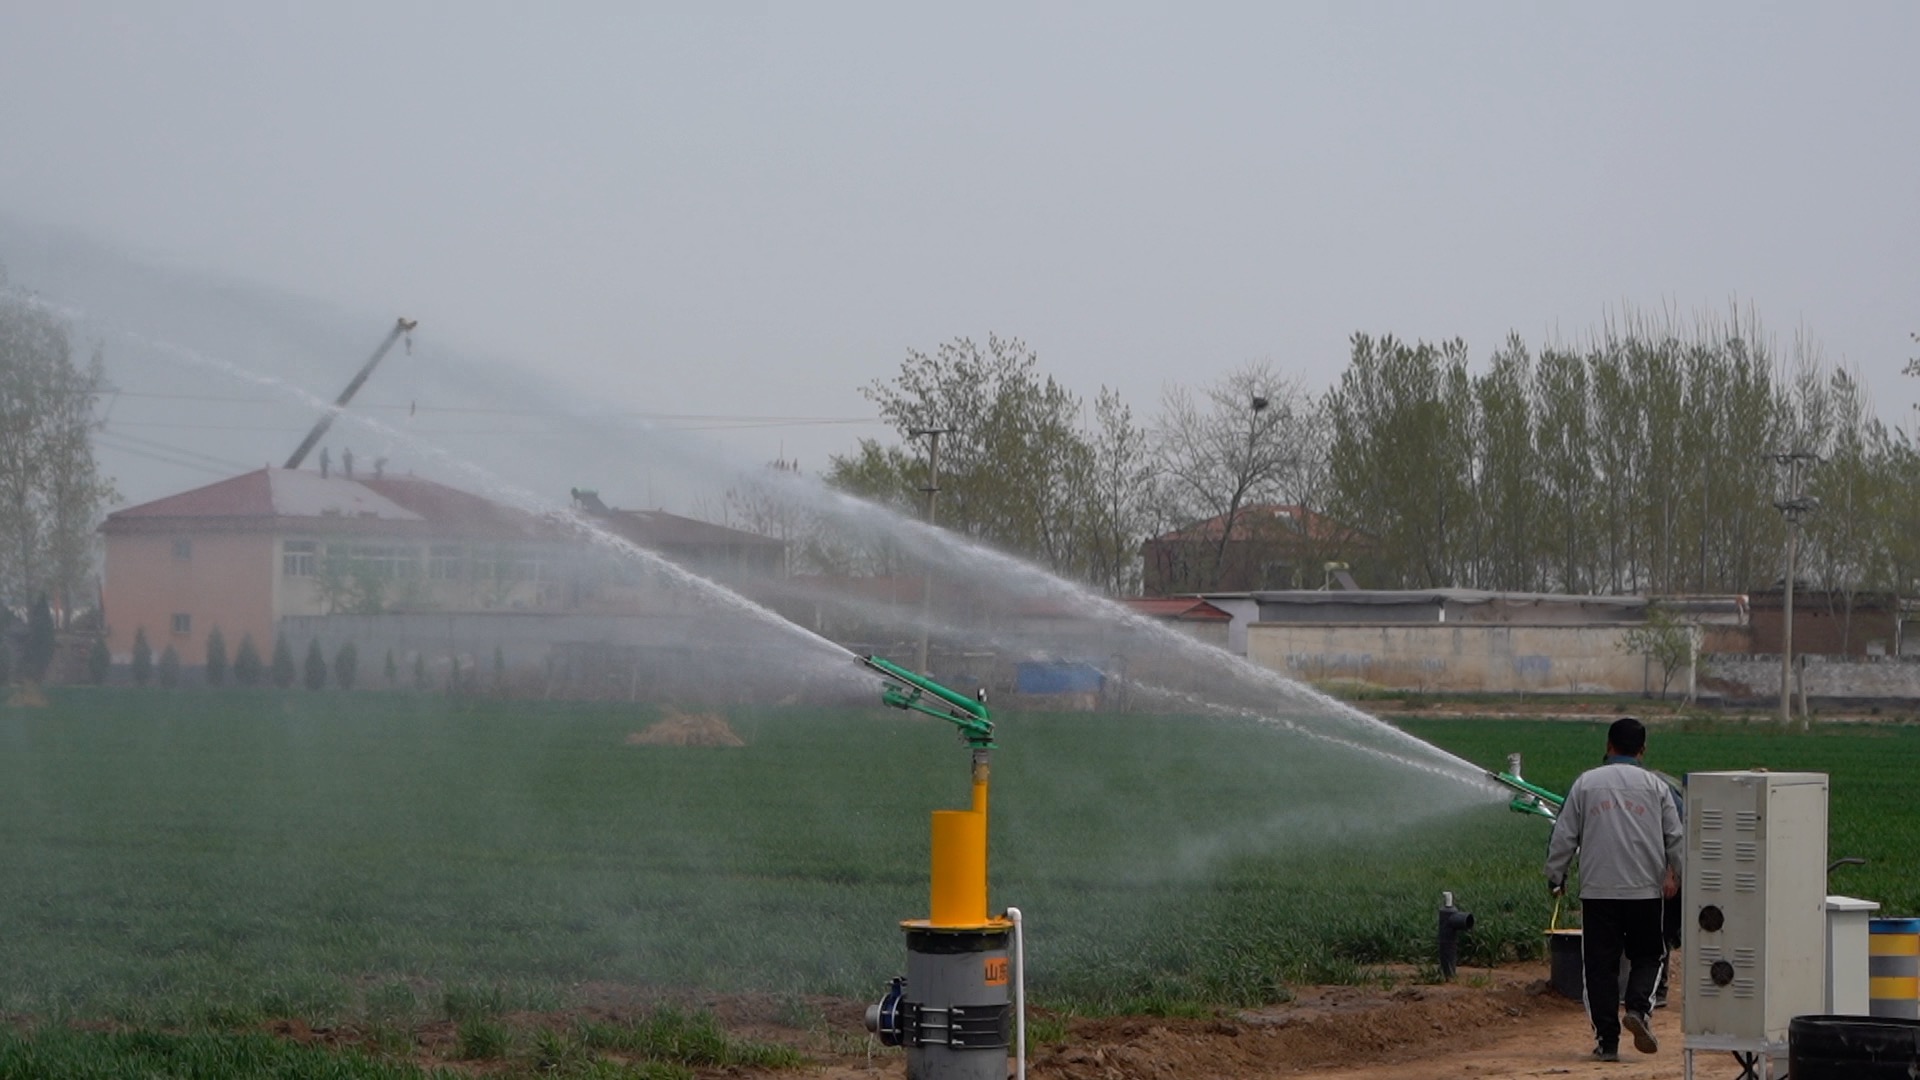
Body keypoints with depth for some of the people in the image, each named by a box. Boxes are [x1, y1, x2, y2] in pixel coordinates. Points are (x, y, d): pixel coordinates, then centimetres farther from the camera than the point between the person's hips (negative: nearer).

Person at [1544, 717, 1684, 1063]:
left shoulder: (1586, 784, 4)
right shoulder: (1655, 787, 3)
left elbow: (1564, 836, 4)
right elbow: (1675, 837, 7)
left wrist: (1555, 876, 16)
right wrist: (1676, 874, 22)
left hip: (1598, 890, 0)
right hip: (1646, 889, 0)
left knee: (1600, 963, 5)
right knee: (1647, 955, 14)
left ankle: (1607, 1040, 2)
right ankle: (1638, 1007, -12)